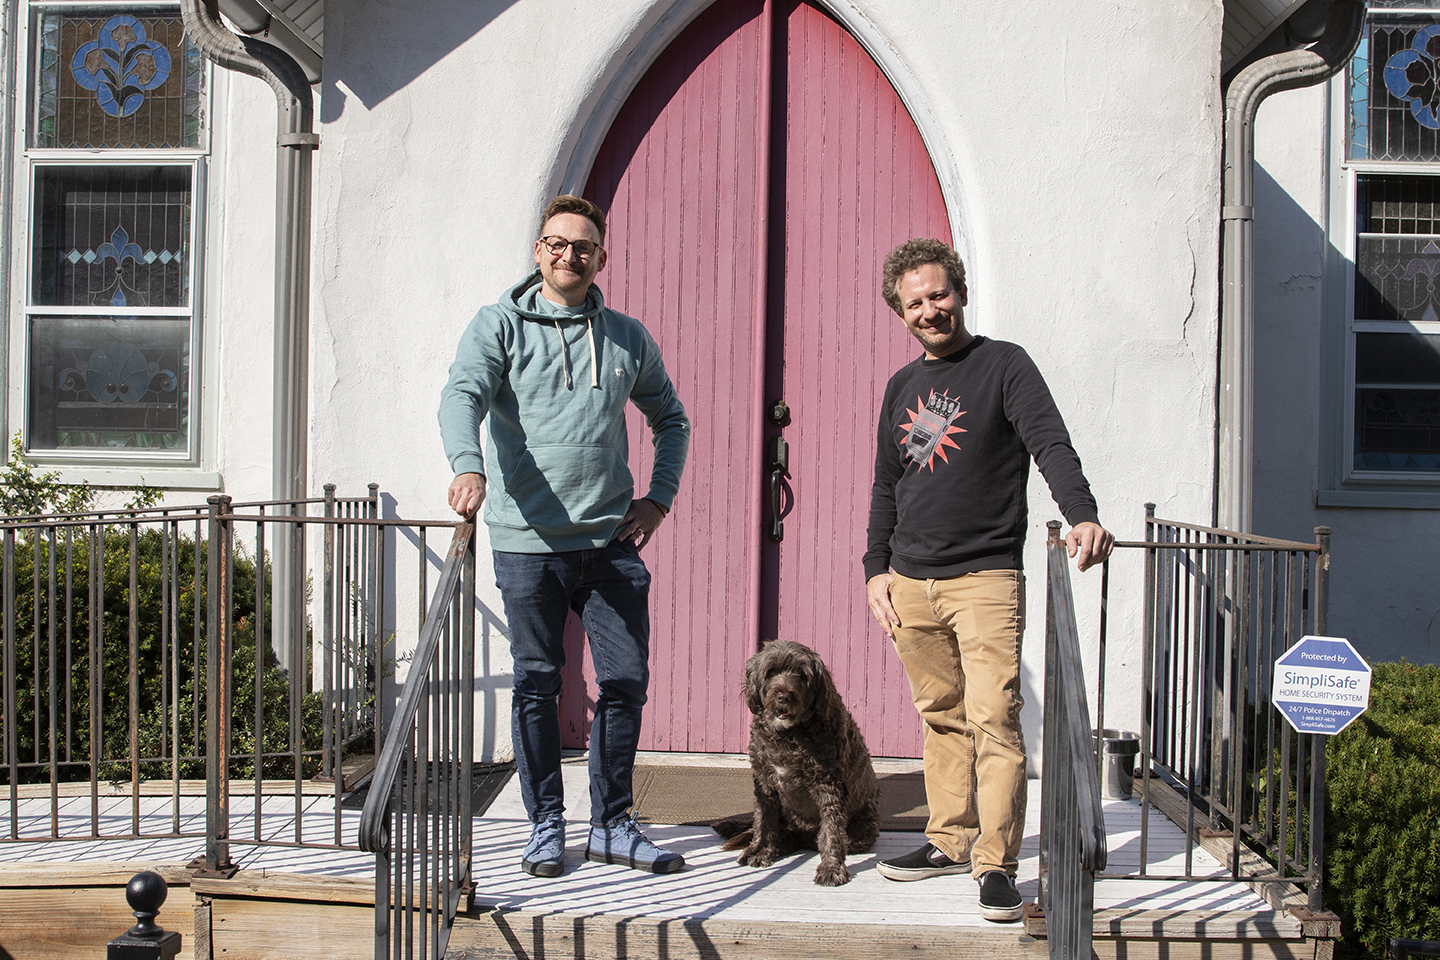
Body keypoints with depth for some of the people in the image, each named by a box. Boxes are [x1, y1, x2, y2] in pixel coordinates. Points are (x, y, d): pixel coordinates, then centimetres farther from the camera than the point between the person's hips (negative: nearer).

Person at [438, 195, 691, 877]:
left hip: (611, 541, 3)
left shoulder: (627, 337, 12)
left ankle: (613, 826, 17)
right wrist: (468, 465, -35)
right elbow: (463, 394, -15)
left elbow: (670, 418, 24)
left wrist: (659, 497, 11)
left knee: (627, 680, 3)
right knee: (536, 685, 5)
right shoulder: (499, 326, 2)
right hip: (527, 543, -3)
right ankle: (546, 827, 17)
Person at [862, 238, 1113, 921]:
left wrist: (1081, 516, -31)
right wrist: (876, 569, 14)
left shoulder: (1003, 365, -1)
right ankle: (949, 841, 20)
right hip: (911, 582, 6)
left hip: (985, 578, -5)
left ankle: (995, 864, -8)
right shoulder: (902, 387, 17)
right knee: (941, 718, 11)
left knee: (993, 720, -11)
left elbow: (1051, 444, -14)